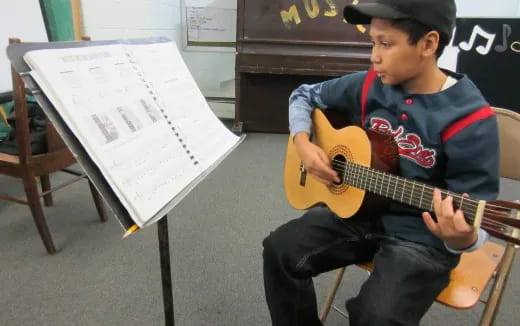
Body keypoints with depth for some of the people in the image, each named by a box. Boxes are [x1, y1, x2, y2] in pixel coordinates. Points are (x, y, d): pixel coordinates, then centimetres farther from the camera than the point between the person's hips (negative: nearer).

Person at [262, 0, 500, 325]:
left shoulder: (471, 120, -18)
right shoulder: (371, 85, -4)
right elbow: (305, 95, 9)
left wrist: (462, 239, -38)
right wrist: (303, 143, -8)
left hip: (422, 234, -4)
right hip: (359, 208, 5)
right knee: (279, 249, -10)